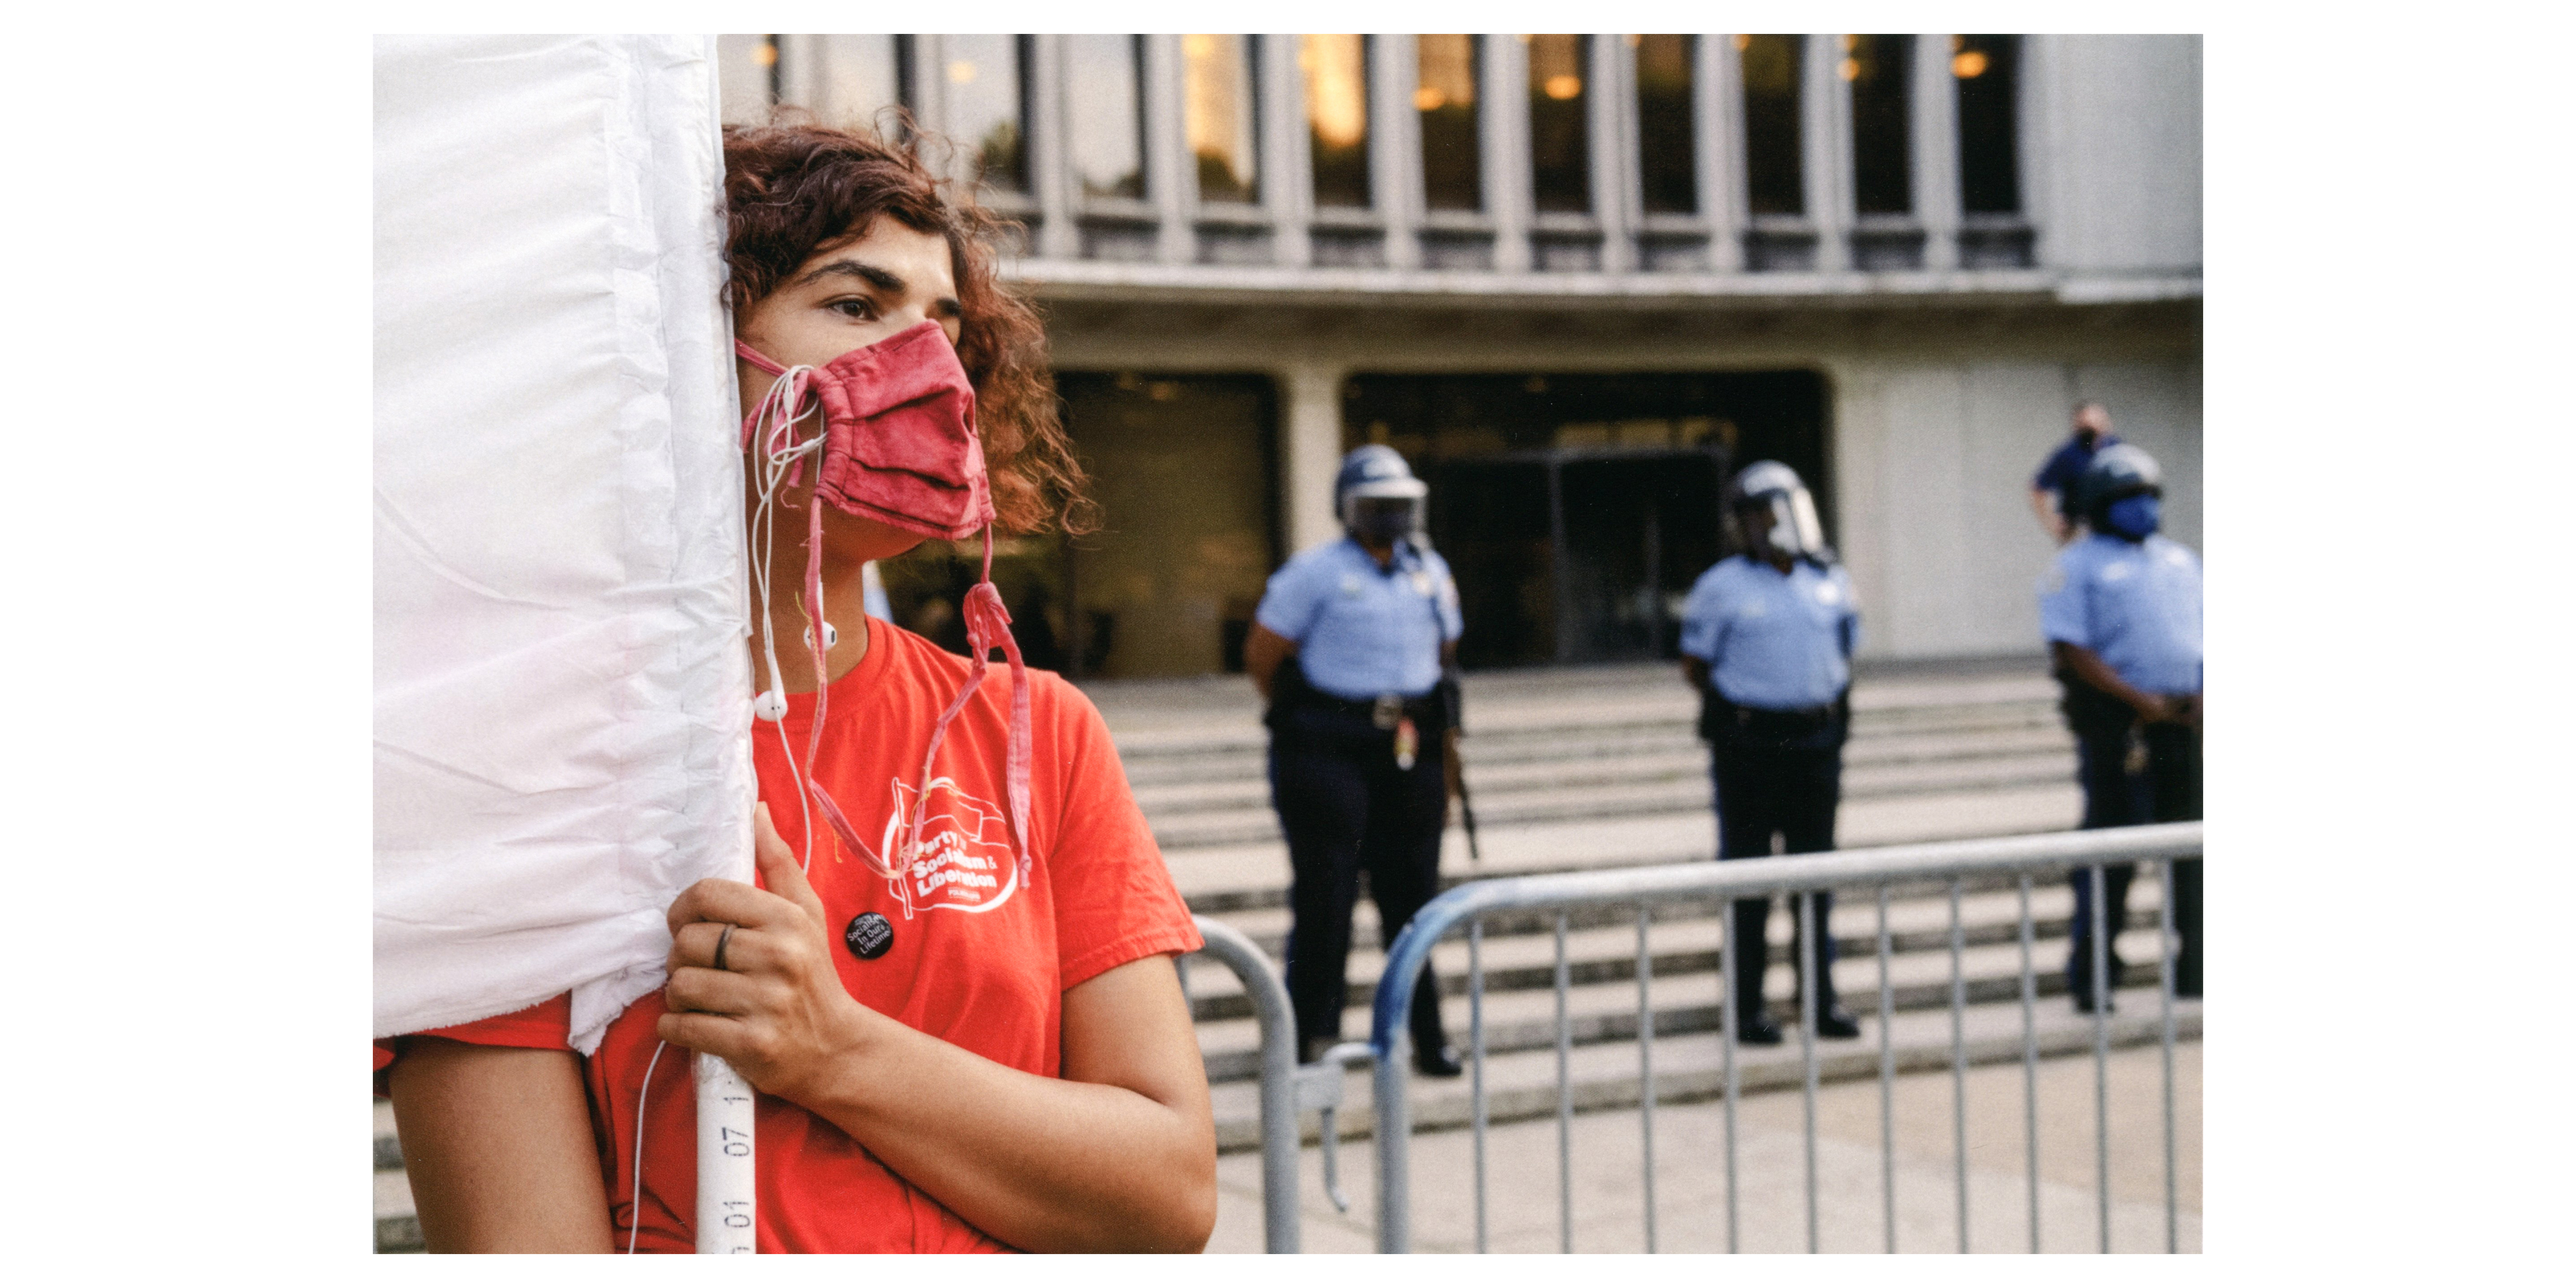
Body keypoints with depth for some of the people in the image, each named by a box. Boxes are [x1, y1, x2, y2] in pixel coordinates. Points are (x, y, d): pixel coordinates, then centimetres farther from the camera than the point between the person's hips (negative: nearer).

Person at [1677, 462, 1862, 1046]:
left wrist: (1827, 709, 8)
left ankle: (1822, 997, 17)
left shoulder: (1831, 582, 9)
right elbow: (1696, 666, 2)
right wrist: (1737, 706, 1)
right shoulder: (1722, 587, -4)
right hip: (1747, 747, -4)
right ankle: (1747, 1005, 8)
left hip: (1817, 740, 4)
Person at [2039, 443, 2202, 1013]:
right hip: (2117, 723, -6)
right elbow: (2071, 649, -10)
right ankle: (2091, 976, 2)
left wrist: (2203, 696, -1)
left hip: (2185, 720, 6)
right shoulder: (2078, 566, 0)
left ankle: (2194, 969, 16)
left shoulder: (2181, 560, 19)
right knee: (2111, 847, -5)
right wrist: (2138, 700, -17)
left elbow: (2205, 629, 18)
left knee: (2192, 845, 8)